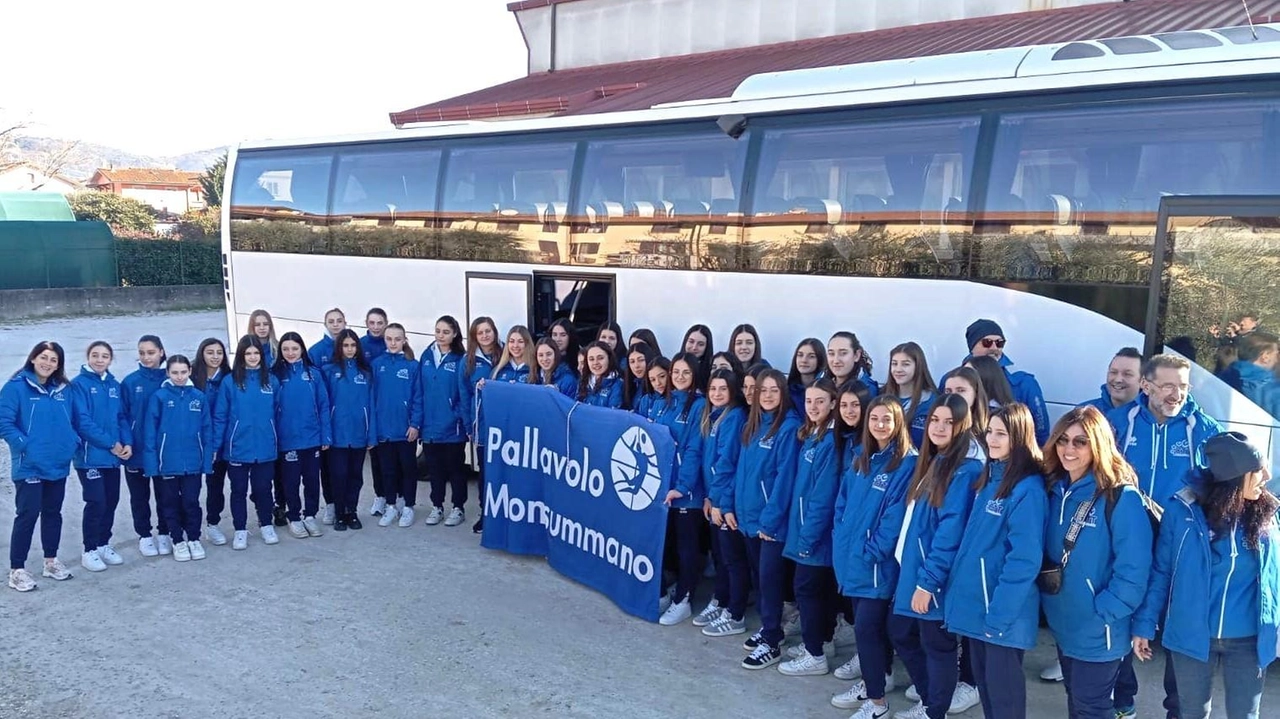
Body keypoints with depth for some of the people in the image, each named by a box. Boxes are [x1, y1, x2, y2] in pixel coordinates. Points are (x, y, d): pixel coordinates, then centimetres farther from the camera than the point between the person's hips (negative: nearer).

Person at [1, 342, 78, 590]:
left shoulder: (63, 390, 9)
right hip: (29, 465, -6)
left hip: (59, 464, 6)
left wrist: (72, 442, 1)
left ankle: (51, 561, 28)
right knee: (27, 514, -4)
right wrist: (25, 446, -19)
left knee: (53, 512, 15)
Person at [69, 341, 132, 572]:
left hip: (113, 455, 6)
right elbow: (83, 422, -14)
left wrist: (127, 443, -7)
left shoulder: (114, 385, 11)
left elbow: (122, 417, 10)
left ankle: (104, 545, 25)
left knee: (111, 501, 11)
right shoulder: (79, 384, -7)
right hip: (90, 455, -6)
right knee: (96, 502, -5)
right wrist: (110, 444, -15)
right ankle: (90, 551, 7)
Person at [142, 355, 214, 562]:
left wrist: (207, 459, -2)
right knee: (171, 503, 11)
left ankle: (194, 539, 24)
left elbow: (207, 430, 3)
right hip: (168, 462, -1)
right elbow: (150, 431, -6)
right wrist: (151, 462, -10)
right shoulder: (159, 397, -6)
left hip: (193, 461, 1)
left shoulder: (199, 397, 0)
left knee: (191, 502, 8)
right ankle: (178, 541, 25)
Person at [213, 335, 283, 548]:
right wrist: (216, 445, -8)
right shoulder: (230, 382, -4)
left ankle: (266, 525, 29)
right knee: (239, 490, 11)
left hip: (265, 448, 1)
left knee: (263, 488, 12)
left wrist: (278, 441, 3)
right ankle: (240, 530, 22)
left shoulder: (271, 380, 1)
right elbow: (220, 417, -4)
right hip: (238, 448, -1)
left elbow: (277, 413, 5)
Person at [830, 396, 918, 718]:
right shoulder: (860, 456, 9)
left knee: (866, 625, -5)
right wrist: (841, 539, 4)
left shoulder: (907, 463, -13)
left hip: (876, 560, -7)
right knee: (871, 620, 17)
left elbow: (897, 514, -17)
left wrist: (872, 551, -17)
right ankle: (878, 675, 33)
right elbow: (843, 501, 13)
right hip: (851, 554, 7)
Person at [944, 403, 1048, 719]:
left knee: (1002, 685, 4)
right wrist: (960, 588, 13)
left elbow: (1024, 560, -20)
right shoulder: (989, 477, 9)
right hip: (975, 601, 8)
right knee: (983, 678, 17)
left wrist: (998, 614, -20)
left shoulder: (1028, 489, -17)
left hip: (1003, 608, -8)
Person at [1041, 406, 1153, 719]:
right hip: (1063, 624, 7)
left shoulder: (1122, 497, -18)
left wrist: (1101, 612, -19)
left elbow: (1133, 570, -21)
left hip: (1098, 631, -7)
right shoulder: (1056, 490, 4)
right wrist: (1048, 601, 5)